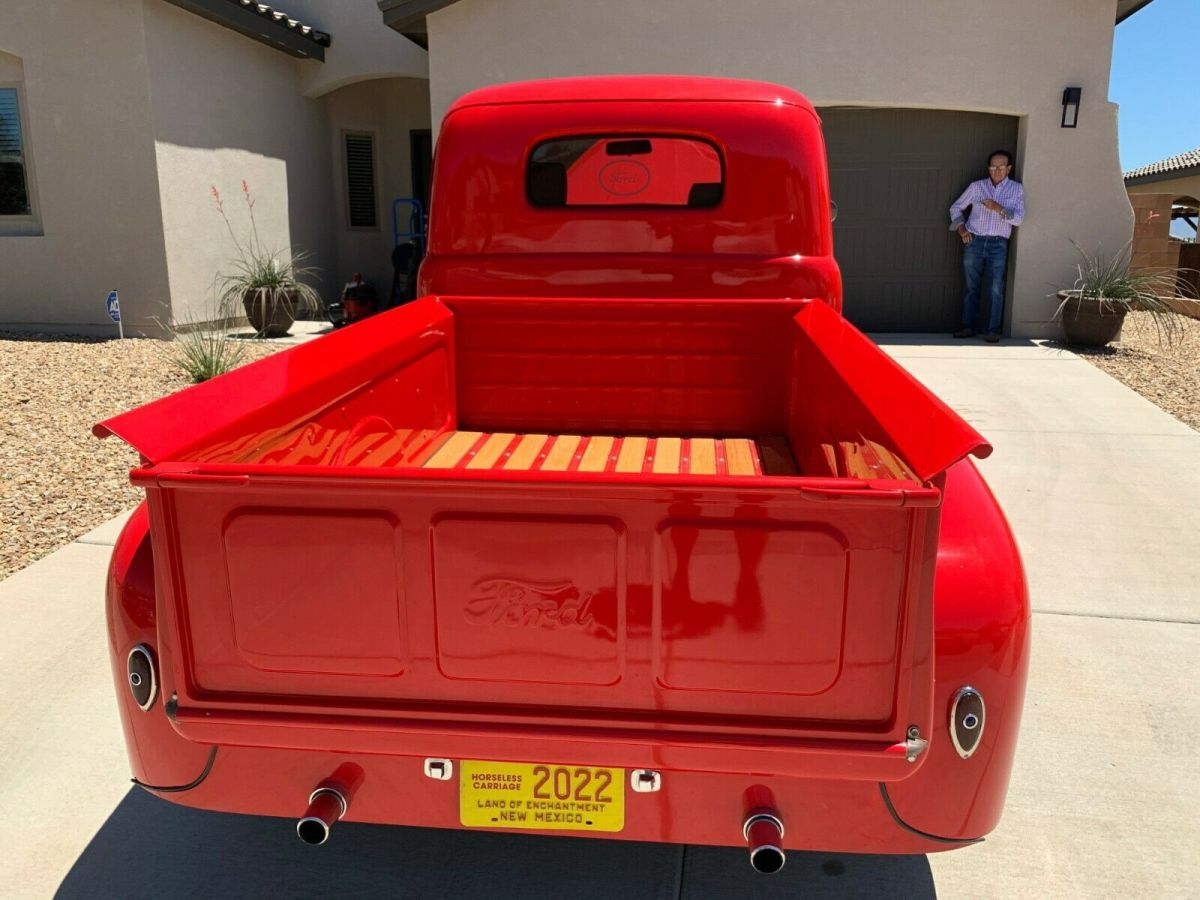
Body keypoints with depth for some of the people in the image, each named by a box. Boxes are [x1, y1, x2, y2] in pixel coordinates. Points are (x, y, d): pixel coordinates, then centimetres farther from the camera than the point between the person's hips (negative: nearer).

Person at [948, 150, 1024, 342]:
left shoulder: (1016, 189, 5)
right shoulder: (977, 186, 7)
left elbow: (1019, 218, -3)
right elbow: (956, 207, 15)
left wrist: (999, 209, -19)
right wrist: (960, 227, 0)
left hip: (998, 244, -1)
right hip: (973, 241, 1)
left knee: (995, 289, -7)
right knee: (971, 287, 4)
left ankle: (993, 330, -4)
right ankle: (968, 327, 11)